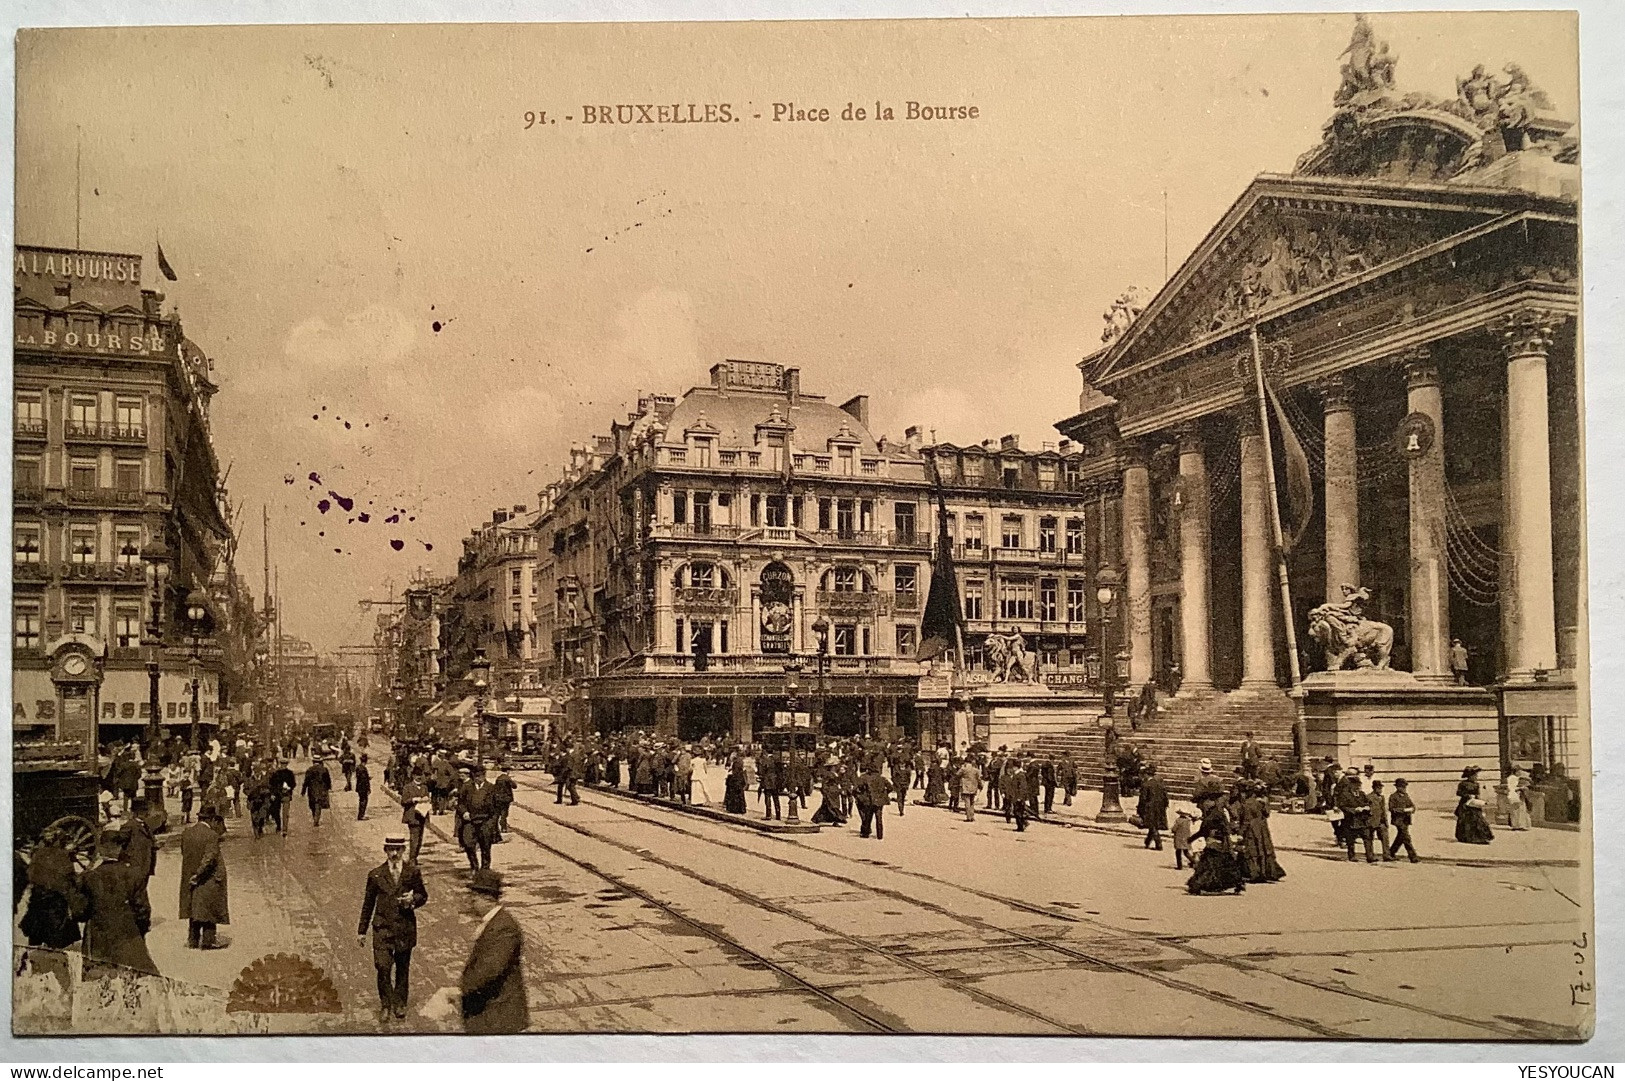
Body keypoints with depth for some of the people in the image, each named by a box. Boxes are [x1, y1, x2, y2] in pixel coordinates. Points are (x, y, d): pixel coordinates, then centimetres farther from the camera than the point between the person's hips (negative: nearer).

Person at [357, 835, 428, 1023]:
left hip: (406, 927, 1)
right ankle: (385, 1005, 6)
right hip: (382, 927, -1)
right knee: (383, 967, -10)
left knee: (402, 968, 10)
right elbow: (368, 903, 8)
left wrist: (413, 899, -13)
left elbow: (423, 896, 10)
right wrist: (362, 930, 9)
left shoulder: (413, 872, 1)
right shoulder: (375, 874, 1)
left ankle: (400, 1004, 26)